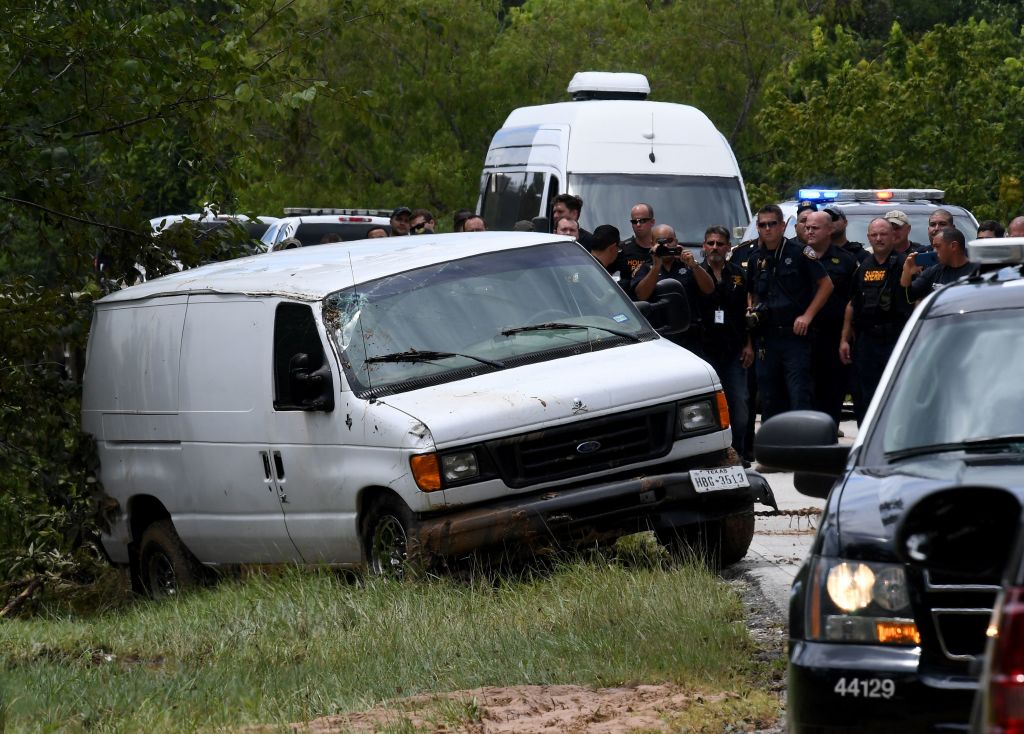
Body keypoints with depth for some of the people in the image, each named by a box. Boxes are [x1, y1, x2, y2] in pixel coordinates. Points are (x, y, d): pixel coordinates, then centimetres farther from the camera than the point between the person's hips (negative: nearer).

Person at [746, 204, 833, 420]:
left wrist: (807, 316, -10)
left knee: (799, 398, -9)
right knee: (770, 402, 9)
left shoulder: (799, 253, -4)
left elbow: (826, 285, -4)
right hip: (766, 339, 5)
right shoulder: (756, 259, 12)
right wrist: (752, 312, 6)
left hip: (795, 335, -5)